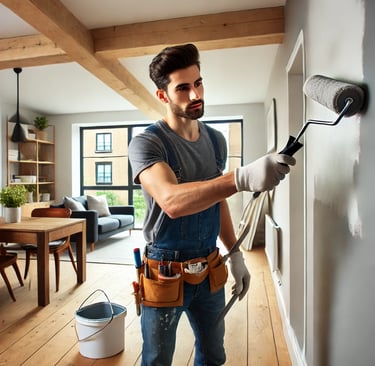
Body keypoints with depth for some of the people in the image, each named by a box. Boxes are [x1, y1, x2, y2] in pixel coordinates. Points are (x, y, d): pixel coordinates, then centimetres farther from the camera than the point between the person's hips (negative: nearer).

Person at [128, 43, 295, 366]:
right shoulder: (146, 143, -16)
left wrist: (235, 255, 10)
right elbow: (172, 201, -34)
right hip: (165, 272, -4)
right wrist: (242, 178, -47)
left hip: (210, 269, 5)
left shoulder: (216, 140, 3)